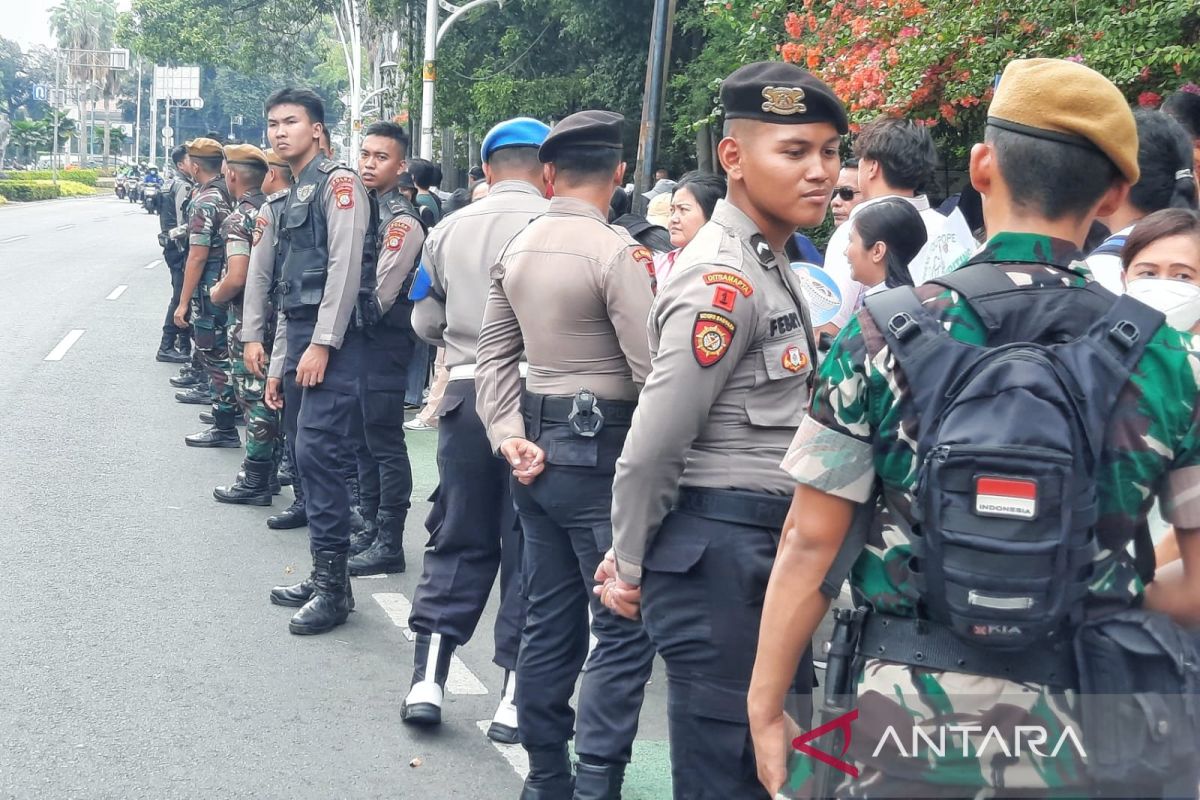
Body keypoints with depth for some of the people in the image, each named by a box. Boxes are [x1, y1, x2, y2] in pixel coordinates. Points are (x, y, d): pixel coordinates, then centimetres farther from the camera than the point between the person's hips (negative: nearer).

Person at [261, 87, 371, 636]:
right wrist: (280, 361, 22)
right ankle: (322, 577, 16)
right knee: (310, 458, 9)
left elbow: (344, 267, -15)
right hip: (300, 341, 9)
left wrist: (322, 345, -19)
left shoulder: (338, 182, -5)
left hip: (332, 342, -9)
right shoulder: (294, 196, 23)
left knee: (318, 453, -14)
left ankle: (333, 586, -10)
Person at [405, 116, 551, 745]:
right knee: (527, 545, 4)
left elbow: (425, 321, 13)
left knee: (458, 537, 13)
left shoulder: (449, 230, 5)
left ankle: (429, 678, 10)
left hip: (467, 392, 3)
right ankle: (515, 697, 7)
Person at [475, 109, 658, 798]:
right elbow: (653, 370, -18)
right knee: (625, 629, -1)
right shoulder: (616, 251, -14)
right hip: (600, 451, -7)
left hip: (538, 449, 8)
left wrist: (510, 434, 4)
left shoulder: (517, 249, 9)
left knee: (551, 622, 14)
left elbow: (495, 354, 9)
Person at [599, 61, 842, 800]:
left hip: (767, 549, 9)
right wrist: (631, 563, -5)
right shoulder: (725, 281, -17)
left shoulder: (771, 268, 15)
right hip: (721, 552, -9)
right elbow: (654, 443, -19)